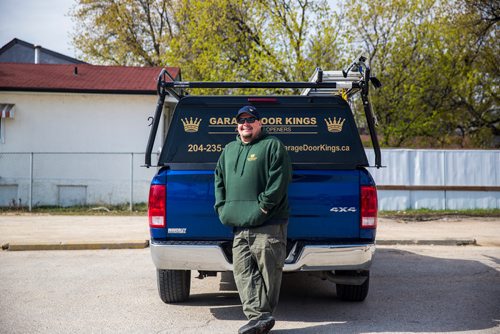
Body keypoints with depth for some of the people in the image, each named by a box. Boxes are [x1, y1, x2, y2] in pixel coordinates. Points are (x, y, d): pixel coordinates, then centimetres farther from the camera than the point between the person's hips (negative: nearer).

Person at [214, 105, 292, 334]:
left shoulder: (273, 146, 2)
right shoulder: (229, 150, 23)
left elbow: (280, 179, -8)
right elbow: (219, 180, 25)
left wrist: (264, 205, -13)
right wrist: (222, 207, 10)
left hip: (268, 224, -6)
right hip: (239, 225, 6)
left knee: (268, 270, -4)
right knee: (243, 271, -1)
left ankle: (262, 314, 5)